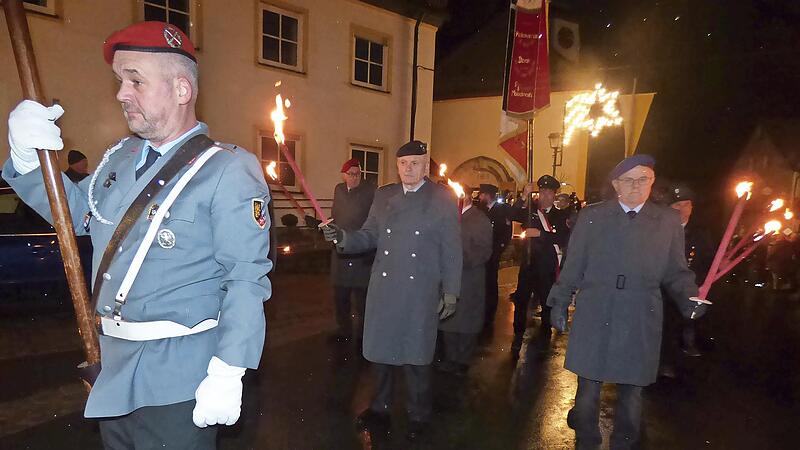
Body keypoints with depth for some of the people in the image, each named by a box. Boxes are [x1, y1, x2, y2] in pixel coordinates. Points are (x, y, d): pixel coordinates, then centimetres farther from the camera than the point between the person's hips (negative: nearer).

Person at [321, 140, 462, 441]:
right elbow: (370, 235, 8)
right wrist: (343, 238, -11)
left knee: (416, 356, 7)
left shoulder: (443, 198, -2)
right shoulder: (383, 195, 9)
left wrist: (450, 292, -4)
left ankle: (418, 417, 29)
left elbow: (452, 250, -2)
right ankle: (380, 409, 36)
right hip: (383, 289, 4)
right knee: (380, 351, 14)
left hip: (420, 293, -3)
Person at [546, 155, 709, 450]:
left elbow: (676, 271, 8)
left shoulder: (668, 220, 7)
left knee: (632, 390, 12)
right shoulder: (592, 216, 4)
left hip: (641, 322, 1)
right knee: (589, 385, 9)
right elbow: (573, 265, 5)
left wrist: (690, 298, -10)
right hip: (594, 317, 0)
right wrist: (560, 303, 4)